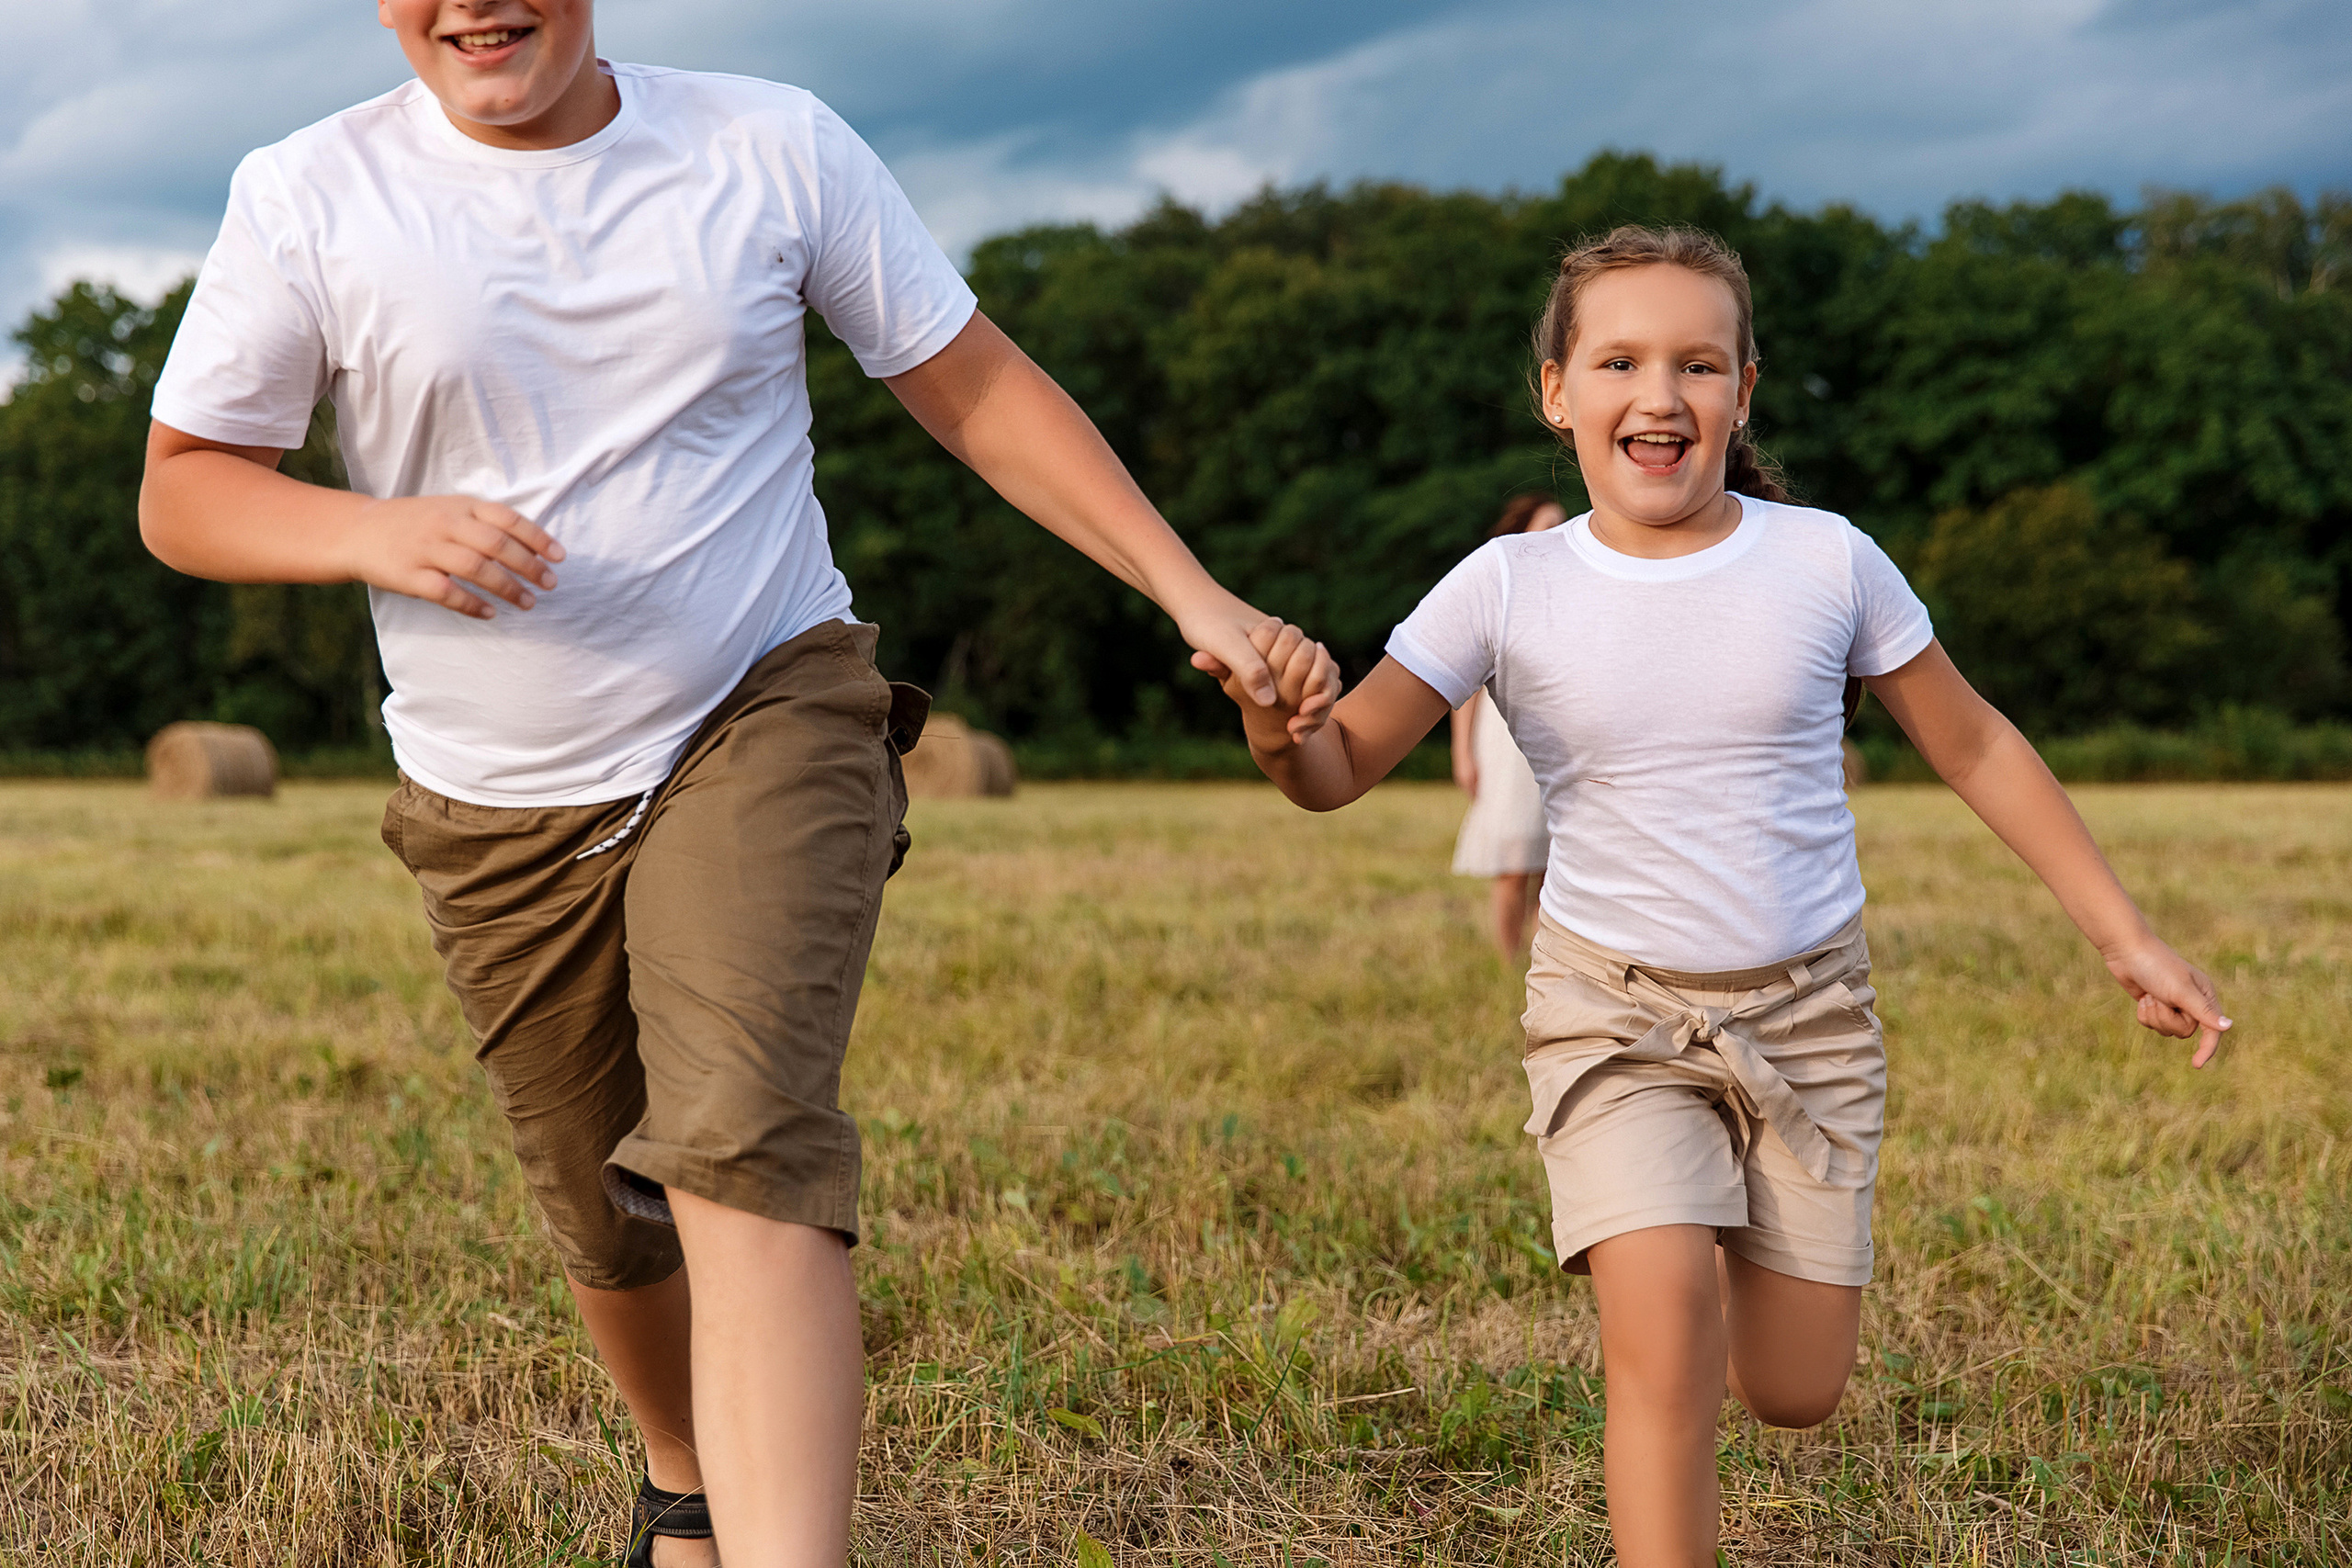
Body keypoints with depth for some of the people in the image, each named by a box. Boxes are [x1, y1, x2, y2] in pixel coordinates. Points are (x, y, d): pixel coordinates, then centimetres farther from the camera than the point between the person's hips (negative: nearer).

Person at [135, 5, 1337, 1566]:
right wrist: (373, 533, -21)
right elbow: (182, 490, 1)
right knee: (608, 1224, 13)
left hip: (770, 719, -2)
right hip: (504, 805, 2)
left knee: (744, 1144, -25)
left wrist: (1191, 590, -3)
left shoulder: (775, 146, -3)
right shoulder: (308, 198, -5)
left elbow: (977, 386, 4)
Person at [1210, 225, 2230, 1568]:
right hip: (1617, 1014, -2)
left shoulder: (1826, 561, -9)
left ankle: (1730, 1241, 43)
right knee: (1664, 1341, -22)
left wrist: (2130, 938, 4)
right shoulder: (1508, 589, -11)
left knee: (1794, 1396, 8)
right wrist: (1274, 730, -33)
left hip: (1812, 1011, 2)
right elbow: (1341, 772, -9)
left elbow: (1973, 747, 3)